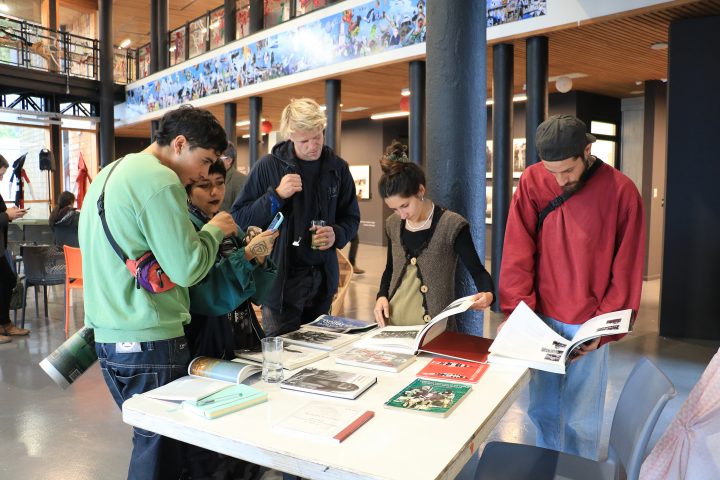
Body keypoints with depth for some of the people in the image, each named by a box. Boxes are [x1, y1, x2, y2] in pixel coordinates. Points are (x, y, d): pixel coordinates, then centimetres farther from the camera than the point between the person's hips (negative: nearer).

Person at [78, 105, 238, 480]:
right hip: (149, 341, -9)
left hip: (108, 335, 10)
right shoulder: (160, 180, -16)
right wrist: (214, 230, -5)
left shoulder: (108, 174, 15)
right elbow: (187, 269, -20)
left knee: (148, 439, 21)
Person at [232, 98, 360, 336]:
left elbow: (351, 218, 12)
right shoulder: (269, 166, -5)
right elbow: (239, 218, -3)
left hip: (323, 279, 3)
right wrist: (276, 195, -17)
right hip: (281, 279, -3)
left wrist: (337, 234, -10)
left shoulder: (337, 167, 4)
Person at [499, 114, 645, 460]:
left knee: (581, 419, 7)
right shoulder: (532, 181, -3)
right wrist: (515, 312, -12)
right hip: (541, 318, 2)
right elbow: (517, 252, -5)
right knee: (543, 411, 13)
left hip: (587, 324, -2)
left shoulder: (621, 191, -8)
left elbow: (626, 272, -6)